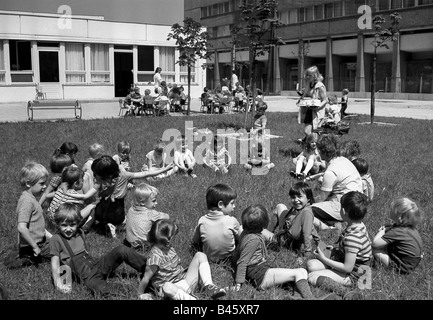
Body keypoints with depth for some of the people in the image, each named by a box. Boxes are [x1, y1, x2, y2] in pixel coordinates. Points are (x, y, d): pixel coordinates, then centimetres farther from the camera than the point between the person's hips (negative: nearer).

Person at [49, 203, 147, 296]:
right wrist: (58, 284, -19)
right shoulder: (56, 240, -4)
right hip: (86, 276, -5)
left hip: (96, 264, 5)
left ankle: (146, 267, -7)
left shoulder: (80, 233, 13)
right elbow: (55, 263, -10)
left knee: (121, 250, -12)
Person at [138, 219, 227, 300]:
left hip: (185, 282, 9)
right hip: (173, 288, -8)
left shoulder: (168, 248, 5)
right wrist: (141, 294, -10)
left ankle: (209, 287, -14)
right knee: (167, 287, -45)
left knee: (200, 255, -1)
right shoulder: (155, 256, -20)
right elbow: (146, 279, -16)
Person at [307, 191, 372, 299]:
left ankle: (343, 290, -17)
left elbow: (347, 268, -26)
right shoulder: (359, 226, -3)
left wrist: (324, 259, -16)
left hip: (351, 276, -10)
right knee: (311, 264, 4)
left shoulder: (352, 237, -32)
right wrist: (335, 249, 3)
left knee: (312, 277, -14)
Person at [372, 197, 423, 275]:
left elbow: (375, 243, -26)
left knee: (375, 250, -12)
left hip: (404, 268, -9)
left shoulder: (397, 232, -29)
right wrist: (385, 229, -1)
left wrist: (381, 232, -9)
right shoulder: (410, 227, -4)